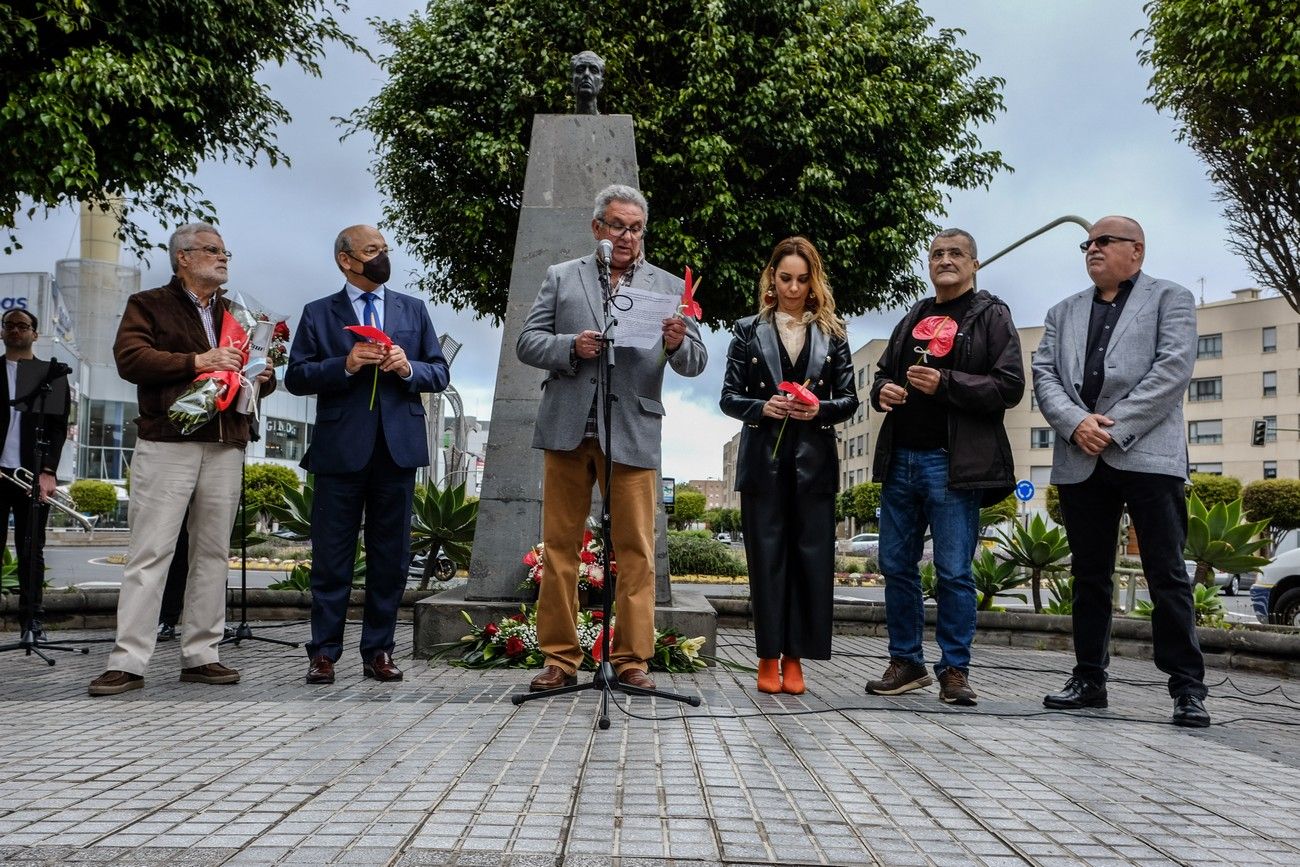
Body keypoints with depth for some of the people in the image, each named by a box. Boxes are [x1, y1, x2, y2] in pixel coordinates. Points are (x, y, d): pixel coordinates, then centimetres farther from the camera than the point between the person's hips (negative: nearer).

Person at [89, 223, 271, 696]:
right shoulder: (149, 305, 7)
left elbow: (258, 369, 25)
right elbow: (129, 357, -8)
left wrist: (264, 376, 1)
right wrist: (197, 361, -15)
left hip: (225, 448, 5)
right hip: (167, 444, -5)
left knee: (213, 552, 5)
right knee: (149, 553, -7)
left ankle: (201, 655, 11)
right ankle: (128, 662, -4)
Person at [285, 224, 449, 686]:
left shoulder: (414, 310, 15)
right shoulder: (318, 314, 8)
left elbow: (440, 372, 11)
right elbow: (296, 376, 0)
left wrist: (409, 369, -9)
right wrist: (345, 365, -14)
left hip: (398, 447, 2)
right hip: (340, 451, -2)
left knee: (391, 557, 5)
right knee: (331, 557, 2)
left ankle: (378, 651, 14)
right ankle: (324, 652, 11)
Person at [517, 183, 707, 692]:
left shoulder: (668, 288, 12)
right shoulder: (561, 277, 13)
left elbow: (695, 364, 5)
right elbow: (527, 343, 7)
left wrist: (678, 344, -18)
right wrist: (571, 347, -11)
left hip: (632, 434, 0)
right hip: (567, 429, 1)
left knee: (635, 550, 0)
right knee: (560, 546, 4)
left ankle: (632, 659, 8)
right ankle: (560, 658, 12)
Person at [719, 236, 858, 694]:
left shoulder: (832, 333, 10)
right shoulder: (749, 330, 8)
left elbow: (849, 399, 9)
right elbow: (729, 397, 5)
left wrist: (820, 409, -11)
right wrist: (762, 408, -14)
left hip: (814, 460, 1)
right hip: (763, 459, -1)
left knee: (810, 556, 0)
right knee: (766, 556, 0)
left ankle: (794, 657, 8)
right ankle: (768, 657, 8)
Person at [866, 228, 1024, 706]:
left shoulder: (991, 317, 2)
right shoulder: (912, 319, 19)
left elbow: (1009, 386, -8)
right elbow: (884, 371, 27)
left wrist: (945, 384, -18)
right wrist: (882, 390, 3)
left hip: (955, 464, -6)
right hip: (900, 459, 6)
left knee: (954, 572, -2)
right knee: (896, 565, 8)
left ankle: (954, 670, 9)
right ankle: (906, 662, 20)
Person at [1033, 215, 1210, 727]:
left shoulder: (1170, 299, 9)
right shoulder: (1063, 313, 21)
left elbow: (1174, 368, -6)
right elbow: (1044, 376, 9)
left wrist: (1114, 427, -13)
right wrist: (1076, 423, -10)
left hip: (1147, 454, -4)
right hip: (1080, 461, 4)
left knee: (1167, 574, -3)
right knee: (1089, 576, 9)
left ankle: (1188, 688, 4)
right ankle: (1089, 679, 17)